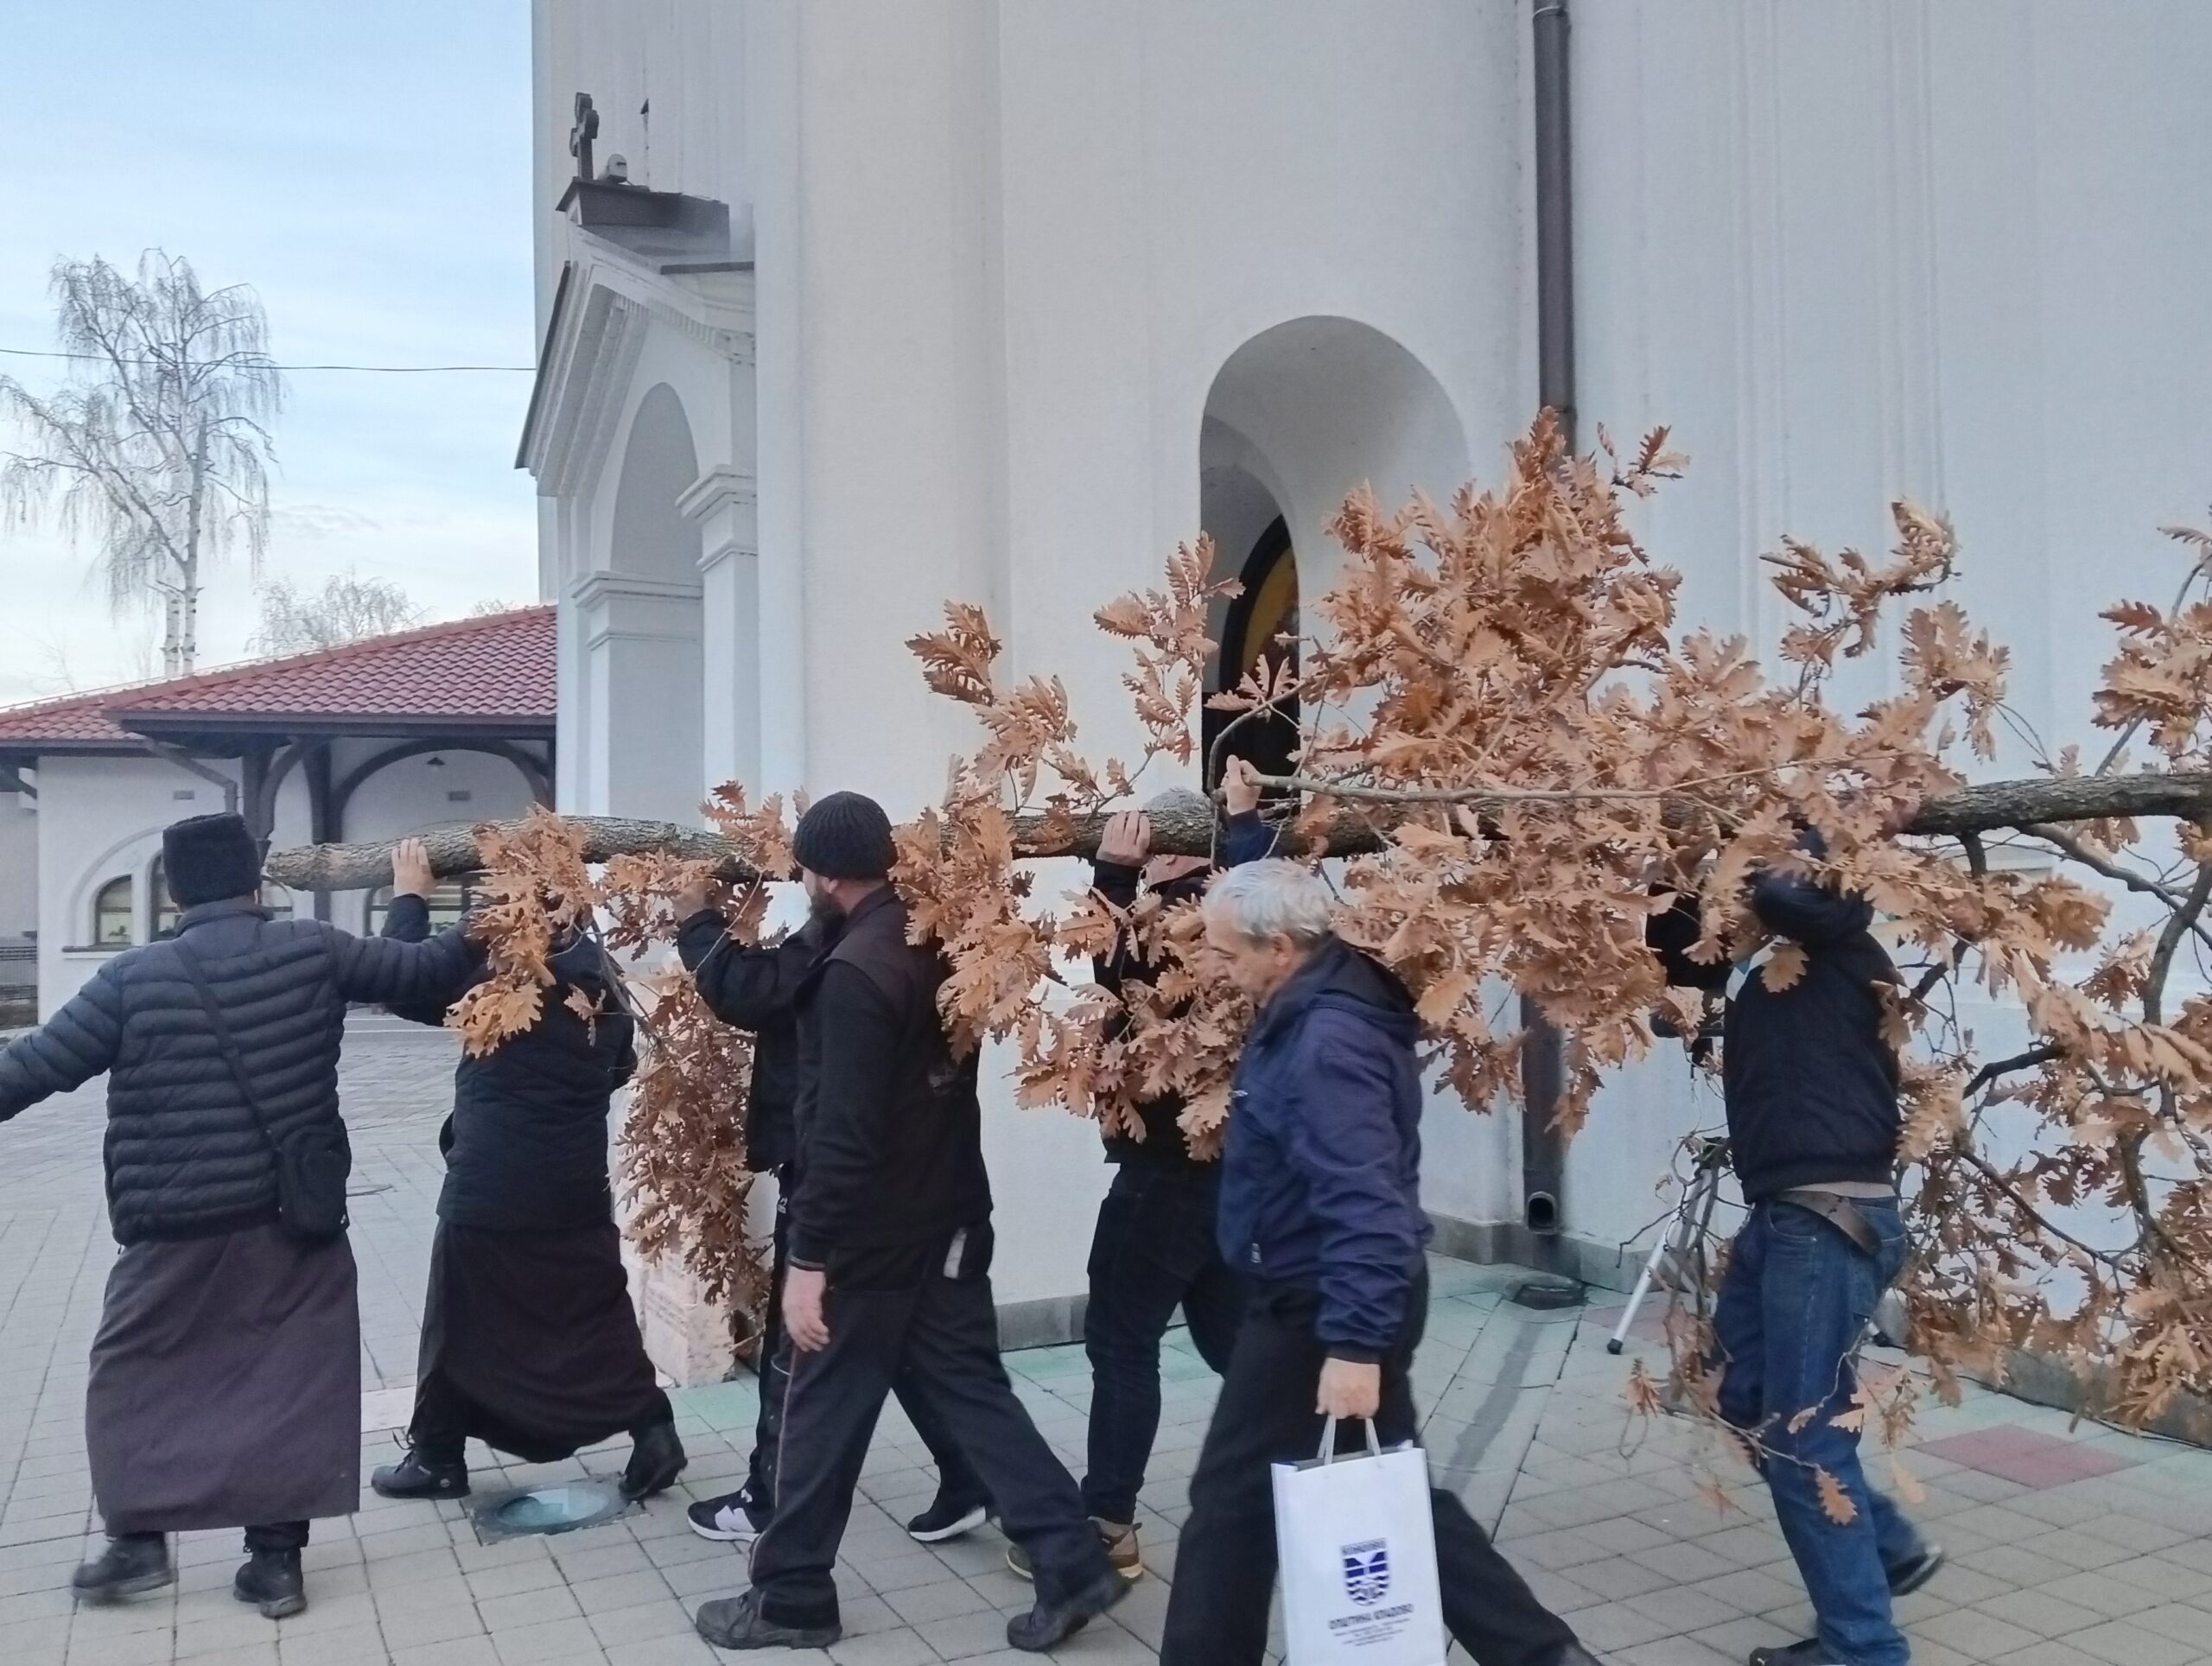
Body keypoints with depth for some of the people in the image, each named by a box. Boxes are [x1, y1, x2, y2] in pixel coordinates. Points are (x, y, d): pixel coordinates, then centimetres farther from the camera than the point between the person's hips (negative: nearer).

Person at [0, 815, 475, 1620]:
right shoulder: (313, 949, -4)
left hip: (178, 1227, -1)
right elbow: (422, 969, 6)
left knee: (132, 1373, 19)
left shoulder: (134, 976, -6)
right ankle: (275, 1559, 12)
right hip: (296, 1219, 1)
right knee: (296, 1377, 10)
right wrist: (413, 900, 25)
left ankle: (137, 1542, 22)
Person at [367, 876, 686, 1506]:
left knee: (461, 1323, 10)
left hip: (490, 1185, -5)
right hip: (577, 1184, 5)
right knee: (594, 1311, 14)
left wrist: (410, 898, 0)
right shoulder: (598, 970, 3)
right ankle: (652, 1429, 10)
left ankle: (438, 1457, 22)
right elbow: (618, 1065, 14)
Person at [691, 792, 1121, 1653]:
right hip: (949, 1219, 8)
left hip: (874, 1236, -8)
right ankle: (1072, 1561, 12)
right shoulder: (935, 941, 3)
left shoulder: (855, 971, -22)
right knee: (972, 1390, 14)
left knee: (824, 1413, 7)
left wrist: (808, 1257, -20)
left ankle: (791, 1600, 22)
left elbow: (843, 1131, -25)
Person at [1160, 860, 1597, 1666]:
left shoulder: (1326, 1041, -26)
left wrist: (1354, 1344, -32)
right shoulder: (1317, 1009, 4)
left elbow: (1362, 1201, -31)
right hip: (1338, 1297, 10)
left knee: (1234, 1495, 5)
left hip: (1319, 1307, -10)